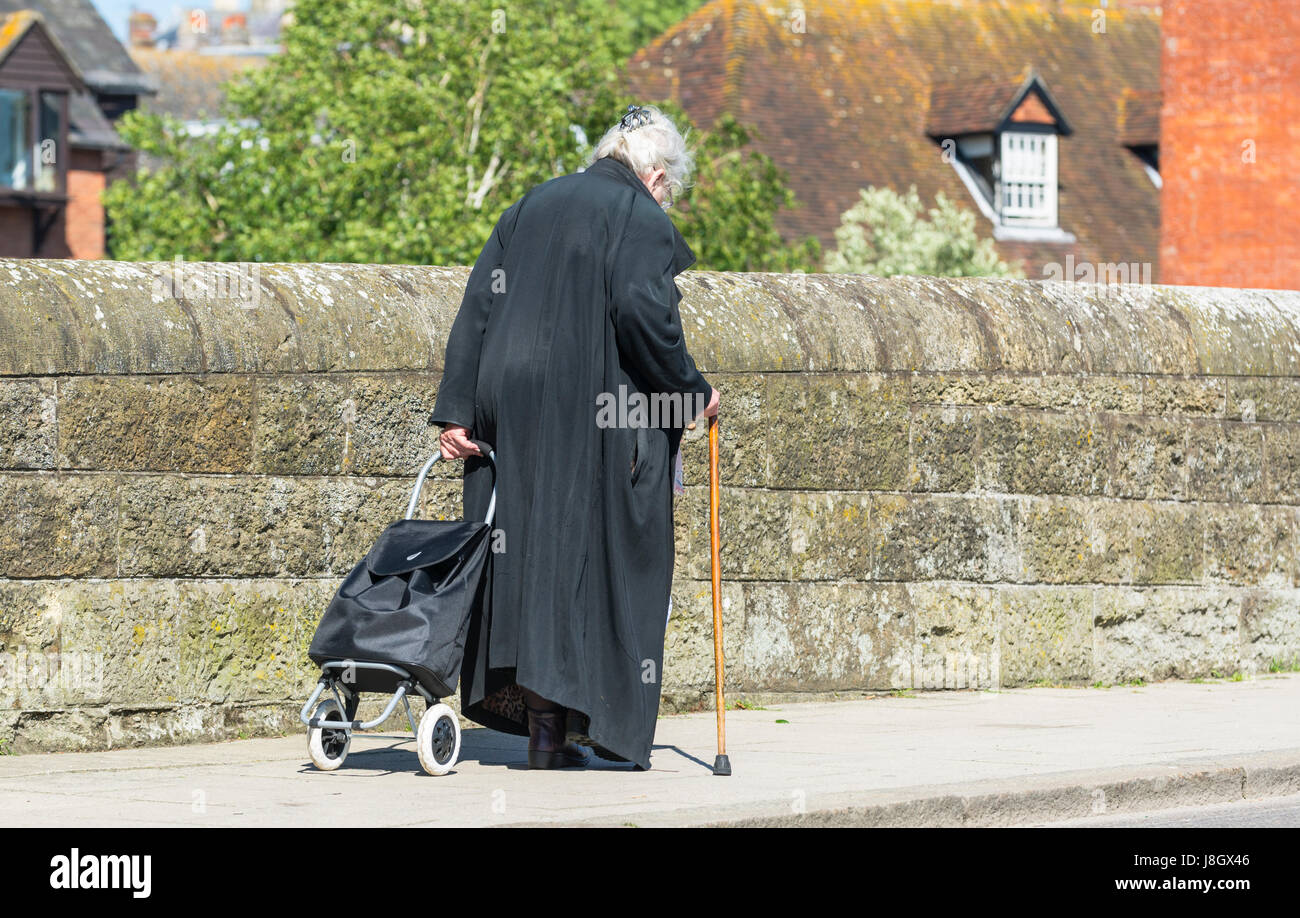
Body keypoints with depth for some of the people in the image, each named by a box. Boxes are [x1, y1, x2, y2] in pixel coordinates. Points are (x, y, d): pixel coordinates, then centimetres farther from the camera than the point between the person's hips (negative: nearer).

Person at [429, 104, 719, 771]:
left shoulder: (529, 208, 18)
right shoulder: (641, 218, -2)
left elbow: (477, 309, 11)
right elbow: (642, 310, -17)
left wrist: (457, 411, 7)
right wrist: (691, 390, -5)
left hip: (508, 407, 6)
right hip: (589, 410, -6)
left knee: (525, 547, 9)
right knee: (588, 552, 1)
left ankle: (528, 707, 6)